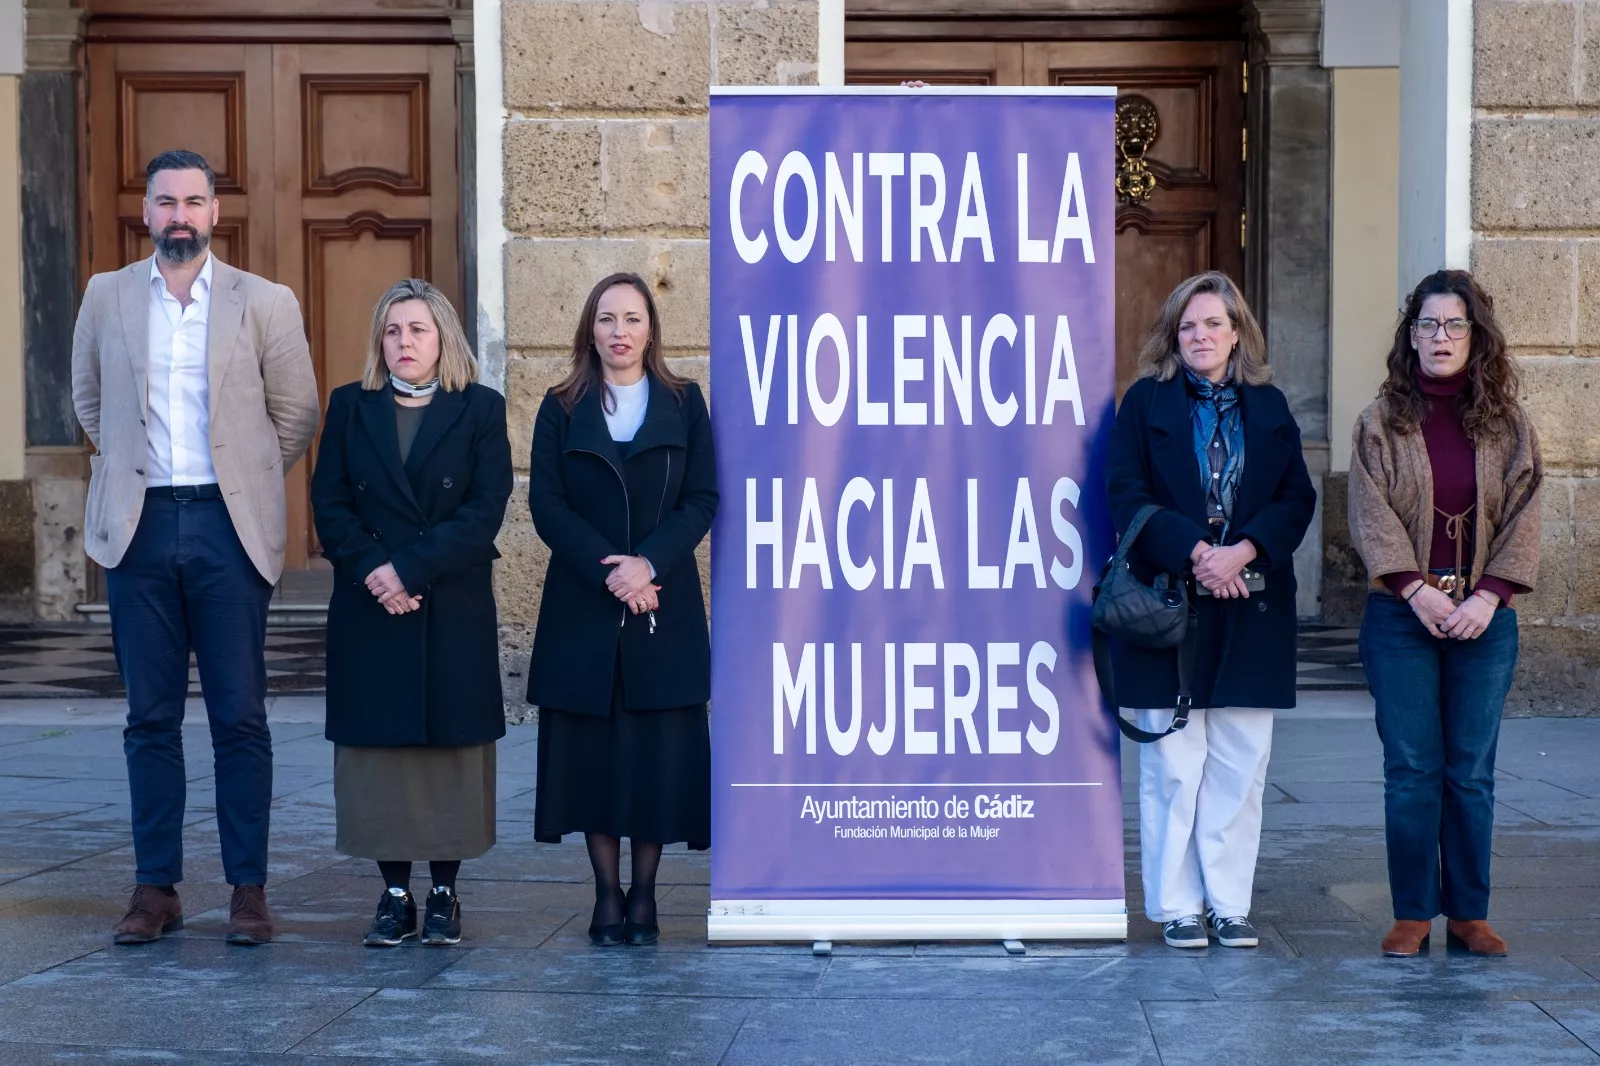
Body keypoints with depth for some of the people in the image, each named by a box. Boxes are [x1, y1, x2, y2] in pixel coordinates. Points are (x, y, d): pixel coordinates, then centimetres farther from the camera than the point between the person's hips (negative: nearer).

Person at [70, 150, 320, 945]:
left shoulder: (265, 304, 2)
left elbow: (296, 414, 8)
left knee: (239, 717, 0)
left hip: (227, 526, -2)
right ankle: (156, 887, 10)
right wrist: (128, 471, 14)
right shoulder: (106, 297, 8)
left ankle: (248, 888, 6)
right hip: (140, 525, 2)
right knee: (150, 716, 5)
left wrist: (244, 485, 9)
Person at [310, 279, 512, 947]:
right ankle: (394, 895, 9)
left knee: (451, 748, 1)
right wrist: (372, 569, -13)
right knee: (377, 752, 1)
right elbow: (328, 503, 2)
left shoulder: (480, 409, 3)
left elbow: (485, 510, -7)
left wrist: (410, 568, -15)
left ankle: (444, 895, 10)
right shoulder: (351, 407, 10)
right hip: (369, 614, 2)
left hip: (455, 612, -2)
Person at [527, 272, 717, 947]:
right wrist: (607, 570, -14)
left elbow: (702, 500, 0)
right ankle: (607, 894, 8)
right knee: (592, 747, 0)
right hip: (582, 608, 0)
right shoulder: (562, 410, 7)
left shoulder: (683, 405, 7)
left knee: (661, 748, 0)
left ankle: (644, 894, 10)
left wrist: (649, 563, -15)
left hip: (664, 607, 0)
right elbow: (546, 505, -2)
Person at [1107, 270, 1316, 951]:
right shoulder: (1145, 403, 4)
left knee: (1240, 766, 4)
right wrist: (1195, 552, -16)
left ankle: (1231, 903, 12)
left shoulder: (1268, 408, 12)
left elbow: (1297, 499, 5)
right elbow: (1127, 494, -4)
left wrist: (1242, 551, -12)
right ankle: (1177, 906, 7)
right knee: (1173, 765, -1)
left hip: (1251, 609, 3)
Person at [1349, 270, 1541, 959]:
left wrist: (1487, 597, -10)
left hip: (1484, 617, 1)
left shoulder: (1507, 425, 8)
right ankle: (1413, 913, 7)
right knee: (1411, 768, 0)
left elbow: (1522, 516, 3)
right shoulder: (1380, 423, 4)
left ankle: (1469, 913, 12)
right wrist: (1417, 591, -14)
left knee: (1472, 771, 4)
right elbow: (1371, 514, -3)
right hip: (1402, 616, -1)